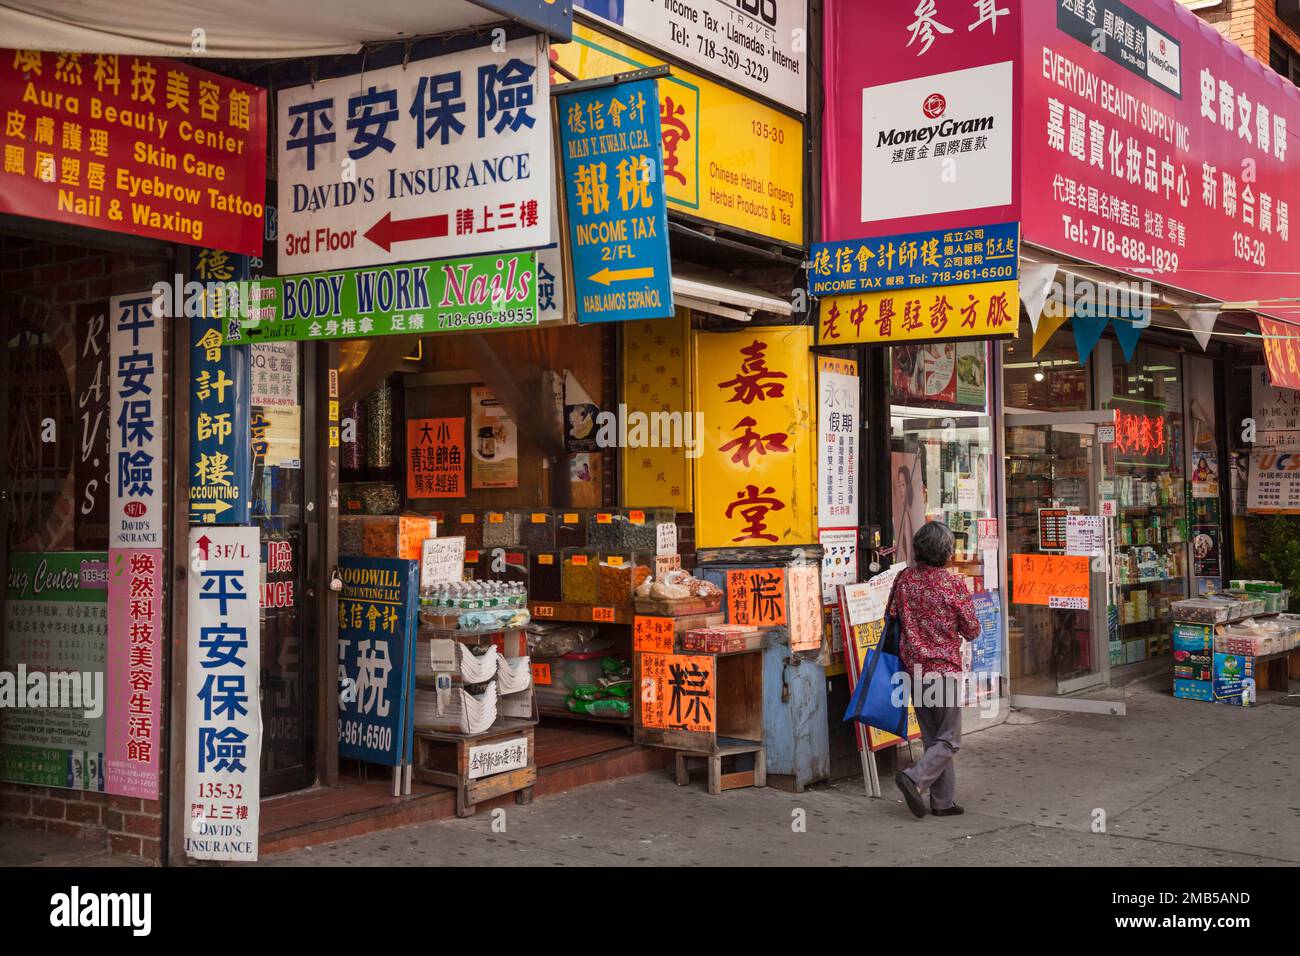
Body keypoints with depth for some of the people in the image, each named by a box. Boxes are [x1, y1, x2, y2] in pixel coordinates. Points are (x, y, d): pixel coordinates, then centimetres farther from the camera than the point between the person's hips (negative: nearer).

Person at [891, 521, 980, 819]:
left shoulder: (904, 579, -1)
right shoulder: (953, 584, -12)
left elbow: (893, 618, 7)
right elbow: (972, 631, -4)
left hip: (913, 668, 5)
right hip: (945, 667, -5)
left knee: (932, 738, 13)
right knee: (949, 740, 3)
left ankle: (943, 801, 15)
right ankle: (915, 778, -17)